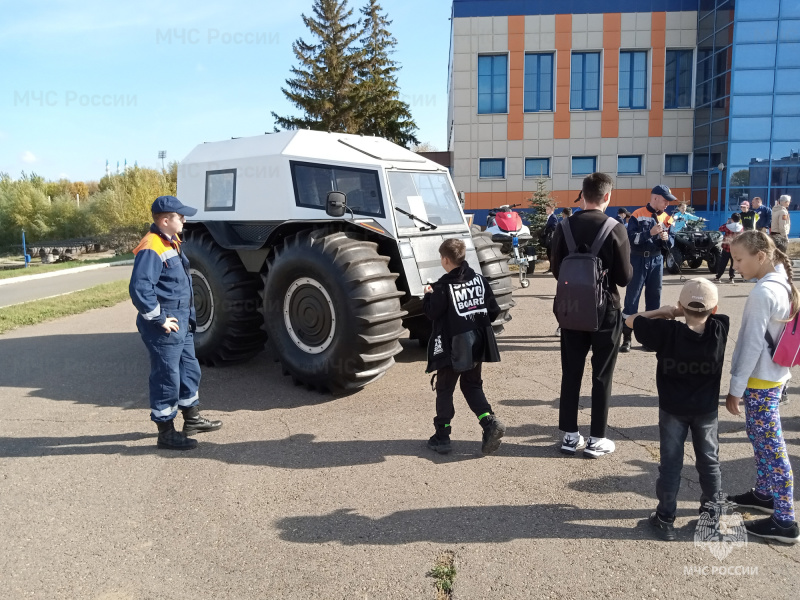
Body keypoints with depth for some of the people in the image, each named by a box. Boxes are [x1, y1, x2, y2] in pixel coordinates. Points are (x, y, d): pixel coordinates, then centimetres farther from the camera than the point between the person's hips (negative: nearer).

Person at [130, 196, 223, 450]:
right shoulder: (151, 249, -20)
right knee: (167, 379, 1)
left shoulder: (172, 243, 12)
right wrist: (159, 319, -22)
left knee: (189, 370, 21)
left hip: (182, 323, 10)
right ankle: (166, 433, 14)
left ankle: (192, 419, 37)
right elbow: (139, 288, -29)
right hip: (164, 327, -10)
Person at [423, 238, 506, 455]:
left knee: (444, 390, 8)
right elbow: (493, 310, 6)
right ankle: (490, 422, 2)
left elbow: (431, 312, -12)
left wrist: (428, 295, 3)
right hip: (477, 345, 5)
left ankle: (442, 437, 12)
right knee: (473, 386, 19)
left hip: (453, 348, -5)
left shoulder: (443, 287, -15)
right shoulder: (480, 280, 3)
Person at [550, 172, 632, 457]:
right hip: (604, 310, -3)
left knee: (571, 373, 11)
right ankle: (596, 439, 14)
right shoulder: (615, 229, -13)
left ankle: (570, 435, 19)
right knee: (601, 376, 8)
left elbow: (556, 270, 3)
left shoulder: (564, 227, -3)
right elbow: (625, 277, -9)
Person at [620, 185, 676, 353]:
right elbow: (630, 238, -14)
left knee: (654, 298, 8)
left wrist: (666, 238, -16)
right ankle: (626, 338, 3)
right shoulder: (637, 215, -5)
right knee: (632, 298, -2)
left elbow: (671, 243, 5)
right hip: (638, 260, -4)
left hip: (657, 261, 4)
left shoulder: (667, 218, 8)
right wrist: (650, 233, -24)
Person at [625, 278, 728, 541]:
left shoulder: (666, 331, -23)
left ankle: (665, 518, 15)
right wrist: (707, 310, -1)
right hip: (707, 410, 2)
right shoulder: (722, 330, -16)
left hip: (672, 410, -2)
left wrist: (661, 312, -7)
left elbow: (630, 321, -11)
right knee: (709, 461, 19)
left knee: (671, 463, 8)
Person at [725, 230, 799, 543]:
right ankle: (764, 493, 37)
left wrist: (735, 388, -14)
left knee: (771, 447, -2)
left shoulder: (762, 293, -21)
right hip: (774, 376, 10)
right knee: (761, 439, 22)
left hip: (759, 381, -10)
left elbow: (752, 345, -21)